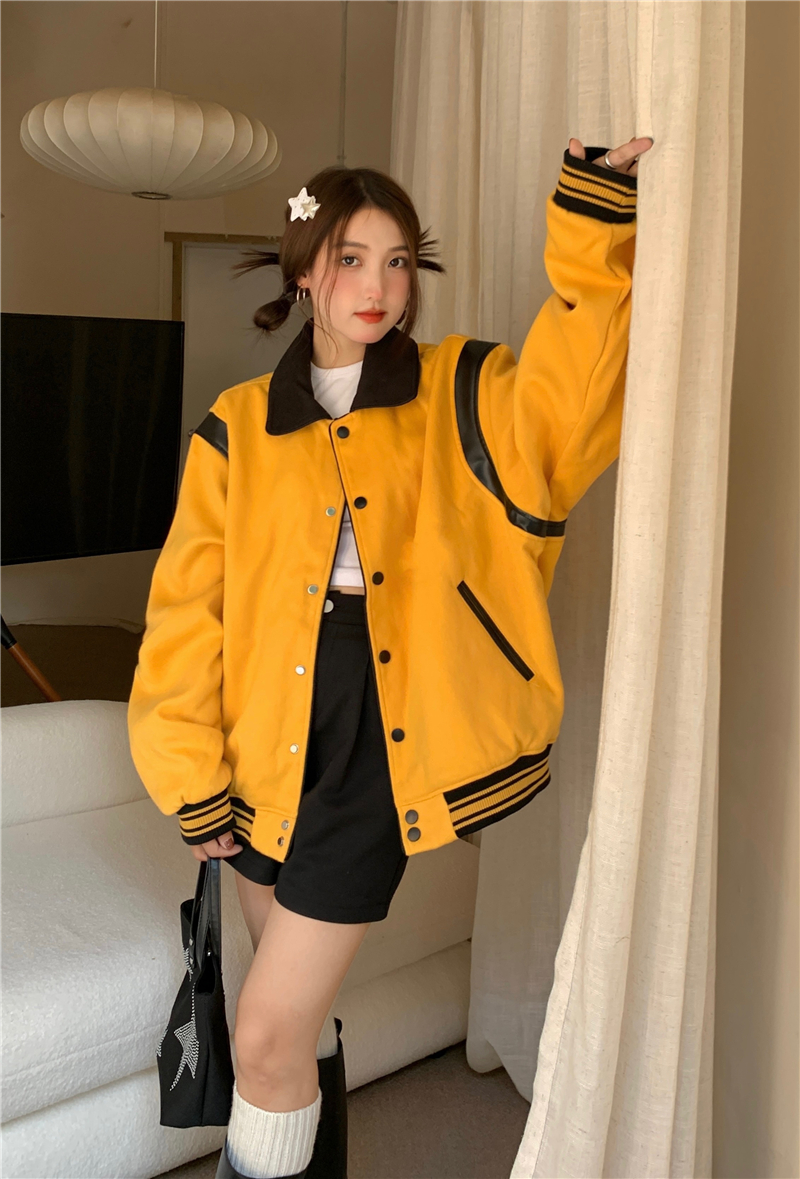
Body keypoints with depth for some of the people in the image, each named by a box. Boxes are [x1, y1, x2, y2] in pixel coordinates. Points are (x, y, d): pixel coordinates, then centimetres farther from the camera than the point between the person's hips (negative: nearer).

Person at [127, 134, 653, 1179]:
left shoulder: (461, 396, 1)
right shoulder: (236, 430, 3)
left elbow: (571, 398, -18)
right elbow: (187, 615, 2)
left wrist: (595, 233, -28)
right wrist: (194, 783, 0)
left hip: (383, 737, -3)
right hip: (269, 751, 3)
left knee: (267, 1038, -1)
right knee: (298, 1015, 21)